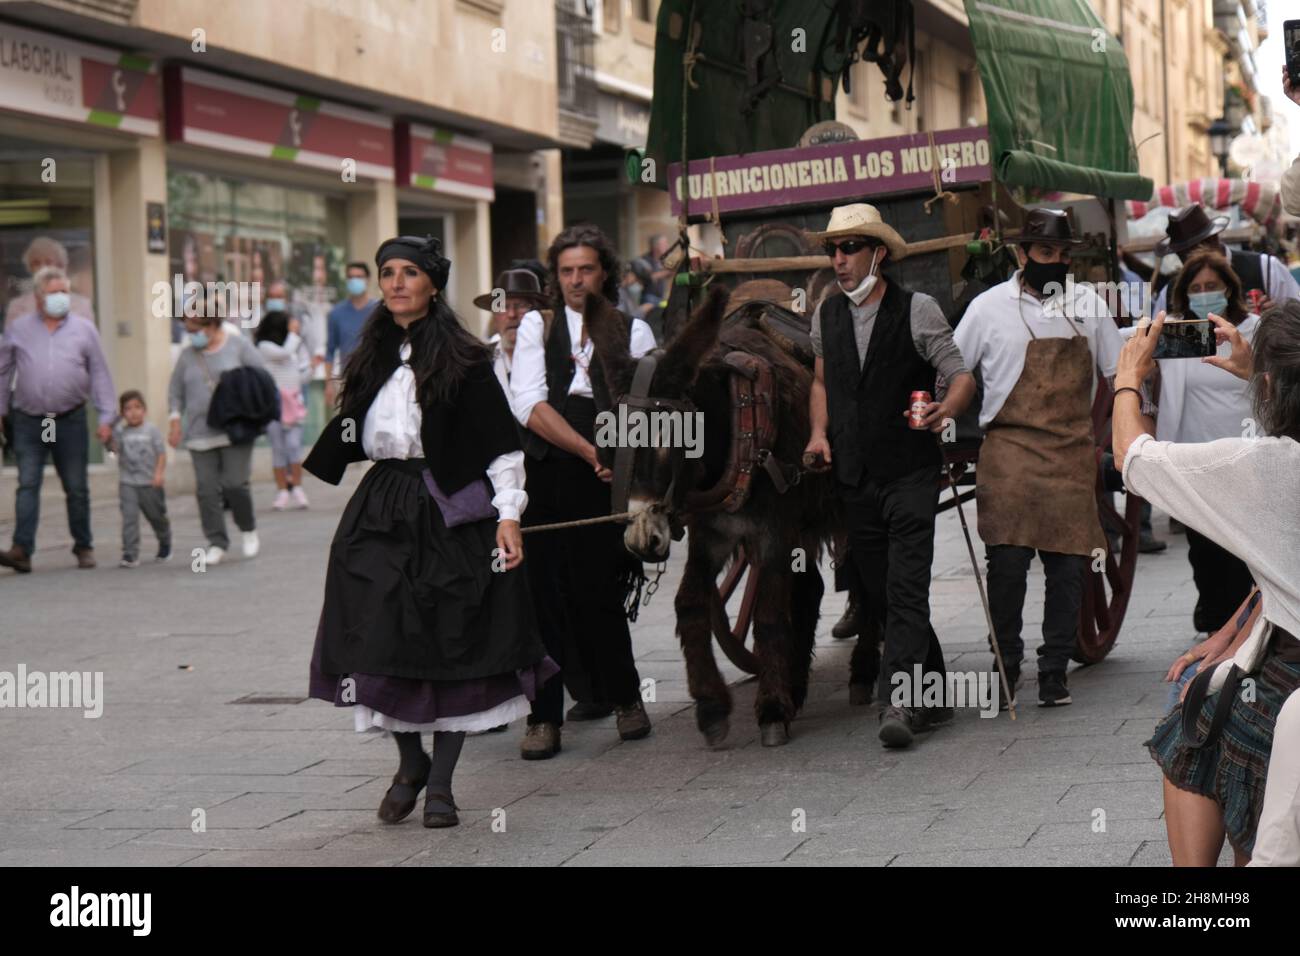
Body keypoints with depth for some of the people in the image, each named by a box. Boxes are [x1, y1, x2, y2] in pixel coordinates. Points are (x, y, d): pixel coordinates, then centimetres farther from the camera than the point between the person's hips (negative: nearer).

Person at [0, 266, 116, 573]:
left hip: (71, 421, 0)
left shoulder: (83, 329, 5)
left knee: (77, 487, 7)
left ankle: (83, 546, 20)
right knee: (27, 485, -8)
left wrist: (106, 416, 0)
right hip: (28, 421, 0)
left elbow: (100, 374, 6)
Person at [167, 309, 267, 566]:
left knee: (235, 484, -9)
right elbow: (175, 392, 17)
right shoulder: (187, 355, 11)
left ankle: (249, 530, 15)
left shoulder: (239, 346, 3)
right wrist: (175, 420, 7)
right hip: (201, 434, 3)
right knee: (207, 490, -4)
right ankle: (217, 543, 3)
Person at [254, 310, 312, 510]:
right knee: (279, 448, -1)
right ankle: (282, 491, 6)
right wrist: (294, 334, -7)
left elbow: (305, 374, 22)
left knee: (294, 445, -8)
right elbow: (284, 352, -19)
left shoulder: (294, 345, 13)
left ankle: (297, 488, -3)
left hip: (293, 402, 3)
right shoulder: (264, 347, -3)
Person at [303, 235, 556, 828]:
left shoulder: (463, 359, -3)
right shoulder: (373, 357, 13)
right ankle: (410, 763, 19)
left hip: (449, 513, -4)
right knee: (383, 640, -2)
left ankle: (440, 784, 8)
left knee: (453, 646, -1)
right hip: (381, 512, 5)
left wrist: (508, 516, -12)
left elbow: (501, 443, -6)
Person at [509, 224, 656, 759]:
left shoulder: (633, 332, 10)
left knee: (599, 593, -3)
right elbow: (529, 404, -3)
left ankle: (624, 697, 19)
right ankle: (544, 718, 5)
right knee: (545, 593, -2)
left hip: (606, 480, -1)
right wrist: (591, 451, -11)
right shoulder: (537, 327, 11)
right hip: (545, 478, 1)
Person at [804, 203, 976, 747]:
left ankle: (899, 700, -19)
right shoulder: (827, 314, 11)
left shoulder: (917, 310, -5)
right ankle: (932, 696, 20)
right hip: (854, 477, 6)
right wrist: (820, 433, 6)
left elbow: (962, 376, -6)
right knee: (879, 593, 9)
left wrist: (945, 410, -28)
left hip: (911, 472, -6)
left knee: (906, 589, -14)